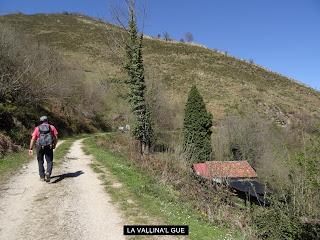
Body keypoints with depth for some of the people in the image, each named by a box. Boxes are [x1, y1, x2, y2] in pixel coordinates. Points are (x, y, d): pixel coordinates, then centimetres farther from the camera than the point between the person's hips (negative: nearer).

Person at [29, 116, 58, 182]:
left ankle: (42, 176, 20)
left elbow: (33, 139, 2)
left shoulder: (37, 128, 11)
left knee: (40, 162, 16)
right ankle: (48, 173, -18)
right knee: (49, 161, 6)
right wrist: (54, 145, 16)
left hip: (40, 146, 1)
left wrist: (31, 149, 2)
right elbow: (56, 138, 4)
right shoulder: (52, 127, 11)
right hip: (49, 146, -1)